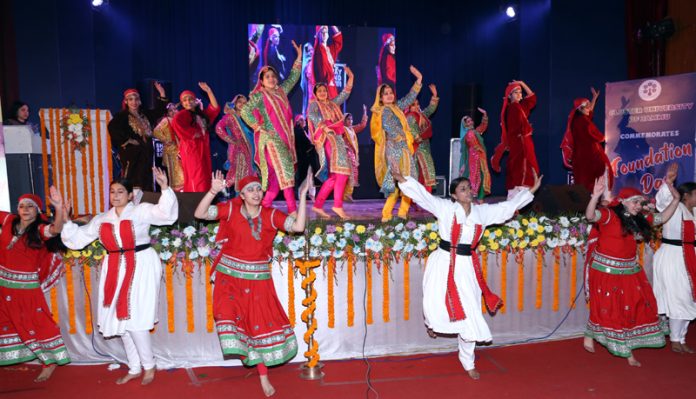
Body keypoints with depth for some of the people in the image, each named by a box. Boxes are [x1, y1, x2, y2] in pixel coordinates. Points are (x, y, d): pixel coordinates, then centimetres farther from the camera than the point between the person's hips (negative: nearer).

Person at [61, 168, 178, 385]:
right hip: (114, 271, 7)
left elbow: (164, 212, -22)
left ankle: (149, 366, 13)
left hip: (141, 268, -7)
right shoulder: (101, 219, 12)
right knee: (121, 320, 12)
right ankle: (134, 368, 28)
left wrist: (165, 188, -36)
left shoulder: (141, 211, -6)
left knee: (134, 320, -7)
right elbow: (79, 238, 15)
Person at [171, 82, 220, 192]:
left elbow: (215, 108, 14)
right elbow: (175, 122, -22)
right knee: (196, 179, -14)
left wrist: (208, 91, 10)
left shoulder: (201, 114, 19)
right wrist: (192, 133, -17)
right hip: (191, 149, -7)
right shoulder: (183, 114, -1)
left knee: (205, 179, 5)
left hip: (203, 149, 7)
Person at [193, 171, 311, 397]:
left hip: (258, 279, 1)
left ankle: (263, 376, 23)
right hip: (230, 276, 0)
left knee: (261, 324, 7)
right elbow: (200, 214, -12)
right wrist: (213, 191, -26)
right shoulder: (231, 209, -5)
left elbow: (298, 226, -13)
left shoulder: (271, 215, -4)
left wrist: (303, 196, -19)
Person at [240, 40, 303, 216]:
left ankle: (265, 207, 13)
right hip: (271, 139, -7)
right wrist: (260, 129, -12)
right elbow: (245, 112, -11)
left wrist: (299, 57, 20)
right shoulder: (259, 96, -2)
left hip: (284, 137, 7)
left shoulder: (281, 91, 16)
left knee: (278, 175, 4)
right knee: (284, 171, -14)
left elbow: (293, 78, 24)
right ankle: (293, 211, -15)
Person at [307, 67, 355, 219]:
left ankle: (318, 205, 3)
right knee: (342, 171, -19)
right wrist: (324, 126, -25)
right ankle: (338, 205, -22)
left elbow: (344, 94, 28)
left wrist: (351, 78, 19)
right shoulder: (314, 104, 6)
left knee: (334, 175, 2)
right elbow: (311, 115, -14)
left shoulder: (333, 104, 26)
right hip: (328, 139, -8)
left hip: (337, 139, 8)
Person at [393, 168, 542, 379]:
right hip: (444, 263, -3)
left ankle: (468, 361, 31)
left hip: (467, 266, 4)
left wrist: (531, 190, 18)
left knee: (469, 316, 9)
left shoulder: (483, 211, 6)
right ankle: (432, 320, 41)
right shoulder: (445, 208, -7)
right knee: (435, 304, -2)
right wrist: (402, 180, -30)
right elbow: (423, 195, -17)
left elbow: (508, 206, 16)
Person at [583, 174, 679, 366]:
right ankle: (589, 335, 26)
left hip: (630, 271, 7)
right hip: (606, 270, -7)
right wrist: (595, 196, -48)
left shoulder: (638, 220, 9)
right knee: (607, 307, 2)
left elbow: (662, 218, 21)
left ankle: (626, 349, 17)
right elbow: (590, 216, -32)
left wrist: (676, 199, 11)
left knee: (635, 307, 6)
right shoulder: (609, 214, -13)